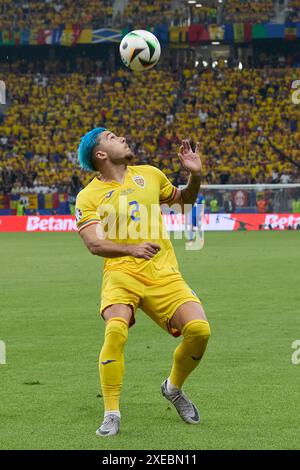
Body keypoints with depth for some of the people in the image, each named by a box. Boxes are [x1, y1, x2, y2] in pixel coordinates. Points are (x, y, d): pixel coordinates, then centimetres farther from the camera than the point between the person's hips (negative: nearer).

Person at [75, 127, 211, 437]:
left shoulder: (150, 175, 13)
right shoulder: (88, 197, 0)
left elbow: (183, 200, 29)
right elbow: (94, 243, -13)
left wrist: (195, 176, 9)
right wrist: (132, 249, -30)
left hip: (163, 273, 3)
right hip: (121, 274, -3)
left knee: (199, 330, -16)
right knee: (115, 330, -30)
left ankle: (174, 388, 14)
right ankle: (111, 414, -16)